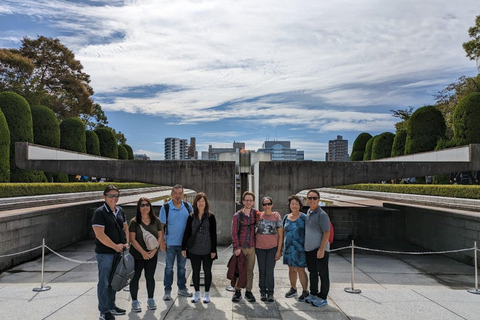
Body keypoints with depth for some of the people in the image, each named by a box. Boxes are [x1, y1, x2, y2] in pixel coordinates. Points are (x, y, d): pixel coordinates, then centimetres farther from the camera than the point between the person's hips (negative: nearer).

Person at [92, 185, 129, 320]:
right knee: (104, 282, 4)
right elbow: (100, 234, -21)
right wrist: (115, 246, -17)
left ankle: (111, 306, 34)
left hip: (118, 252, 7)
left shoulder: (120, 211, 7)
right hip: (105, 253, -7)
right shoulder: (100, 212, -15)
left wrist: (126, 243, 2)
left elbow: (125, 227, 16)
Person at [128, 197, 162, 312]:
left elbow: (159, 236, 4)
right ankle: (134, 301, 19)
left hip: (152, 255, 2)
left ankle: (150, 300, 26)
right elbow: (132, 239, -9)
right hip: (137, 255, -2)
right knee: (135, 278, 5)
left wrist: (154, 250, -8)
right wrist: (143, 252, -13)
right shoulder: (134, 222, -7)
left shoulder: (156, 221, 2)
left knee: (150, 277, 10)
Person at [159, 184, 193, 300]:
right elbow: (161, 226, -4)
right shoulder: (166, 207, -6)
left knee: (182, 267, 14)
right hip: (170, 243, -2)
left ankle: (182, 288, 26)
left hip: (184, 242, 3)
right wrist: (162, 242, -8)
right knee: (169, 267, 6)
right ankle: (167, 291, 15)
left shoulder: (188, 206, 1)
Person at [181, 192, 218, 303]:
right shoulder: (191, 217, 5)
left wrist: (213, 250, -6)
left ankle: (207, 293, 22)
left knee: (207, 271, 8)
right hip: (194, 250, 2)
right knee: (195, 271, 9)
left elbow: (214, 234, -2)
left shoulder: (210, 217, -1)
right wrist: (184, 247, 2)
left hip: (207, 250, -2)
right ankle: (197, 293, 24)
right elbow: (187, 233, 7)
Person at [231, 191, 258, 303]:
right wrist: (237, 247, -12)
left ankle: (248, 292, 20)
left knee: (250, 270, 9)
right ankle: (237, 291, 16)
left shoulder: (255, 213, 5)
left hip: (251, 247, 3)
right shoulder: (237, 215, -4)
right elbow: (234, 233, -6)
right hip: (240, 247, -2)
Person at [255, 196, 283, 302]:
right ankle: (263, 292, 22)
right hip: (260, 247, 2)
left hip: (272, 247, -2)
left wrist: (279, 251, -5)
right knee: (262, 270, 9)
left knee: (269, 271, -2)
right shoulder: (258, 215, 1)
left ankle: (270, 293, 13)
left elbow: (280, 235, -1)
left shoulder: (276, 216, -3)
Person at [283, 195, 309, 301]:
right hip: (288, 247, 5)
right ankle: (293, 289, 28)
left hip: (299, 248, -5)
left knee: (300, 270, -4)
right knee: (291, 269, 13)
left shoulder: (303, 218, -6)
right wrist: (283, 246, 16)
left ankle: (305, 291, 10)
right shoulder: (286, 217, 10)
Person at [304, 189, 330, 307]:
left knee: (323, 274, 4)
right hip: (309, 249, 8)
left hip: (320, 249, -8)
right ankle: (313, 294, 30)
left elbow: (327, 233, -17)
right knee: (312, 273, 17)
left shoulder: (322, 214, -14)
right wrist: (304, 245, 16)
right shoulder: (308, 212, 10)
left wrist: (321, 249, -21)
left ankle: (322, 297, 14)